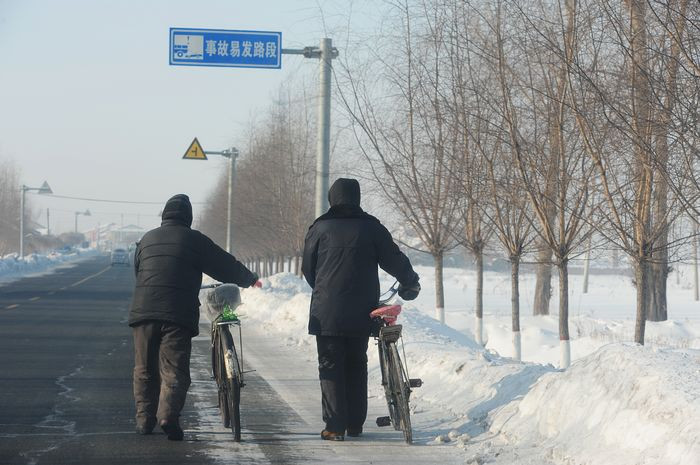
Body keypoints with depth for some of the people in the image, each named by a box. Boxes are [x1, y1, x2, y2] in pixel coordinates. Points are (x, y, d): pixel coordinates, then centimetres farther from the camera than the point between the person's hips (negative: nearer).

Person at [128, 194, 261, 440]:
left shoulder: (147, 239, 15)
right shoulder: (194, 240, 2)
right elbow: (226, 265, 8)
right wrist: (250, 279, 26)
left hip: (144, 311, 4)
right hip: (178, 315, -3)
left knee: (144, 370, 13)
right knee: (174, 370, -4)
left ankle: (144, 418, 12)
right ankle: (168, 415, -21)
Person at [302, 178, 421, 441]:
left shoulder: (320, 228, -2)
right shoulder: (371, 227, 0)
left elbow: (308, 268, 7)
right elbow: (394, 260, 4)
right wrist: (410, 283, 23)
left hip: (327, 312, -2)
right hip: (361, 312, 2)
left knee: (331, 367, 3)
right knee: (357, 366, 15)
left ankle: (335, 426, -4)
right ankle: (355, 424, 16)